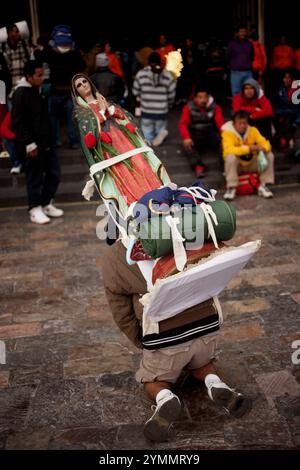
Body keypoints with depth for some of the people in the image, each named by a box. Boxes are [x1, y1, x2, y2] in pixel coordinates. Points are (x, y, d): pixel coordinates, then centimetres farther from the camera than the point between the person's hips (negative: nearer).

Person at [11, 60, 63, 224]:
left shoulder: (38, 91, 12)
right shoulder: (20, 94, -14)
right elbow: (18, 122, -17)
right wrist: (29, 144, -19)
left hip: (45, 142, 9)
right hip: (32, 145, -8)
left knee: (54, 173, 12)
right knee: (35, 177, 0)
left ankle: (47, 204, 26)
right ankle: (35, 210, 12)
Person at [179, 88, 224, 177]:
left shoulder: (215, 107, 4)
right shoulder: (188, 108, 4)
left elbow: (220, 123, -8)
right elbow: (183, 124, -4)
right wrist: (186, 138, -23)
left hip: (211, 135, 1)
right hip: (195, 136, 0)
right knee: (189, 147, -32)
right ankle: (198, 167, -51)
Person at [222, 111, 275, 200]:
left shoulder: (253, 130, -4)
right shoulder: (227, 132, -16)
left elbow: (266, 143, -7)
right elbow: (228, 150, -32)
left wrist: (262, 148, -33)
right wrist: (249, 148, -41)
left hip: (251, 164, 4)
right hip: (237, 165, -4)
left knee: (269, 155, -15)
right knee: (231, 157, -34)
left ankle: (263, 186, -12)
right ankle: (231, 188, -24)